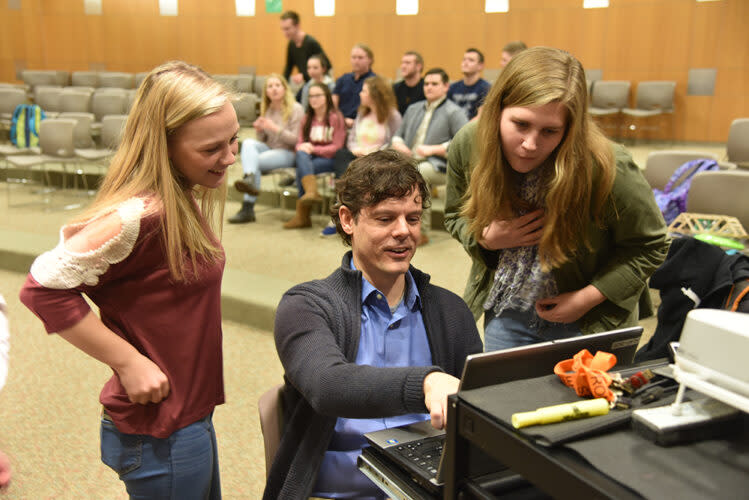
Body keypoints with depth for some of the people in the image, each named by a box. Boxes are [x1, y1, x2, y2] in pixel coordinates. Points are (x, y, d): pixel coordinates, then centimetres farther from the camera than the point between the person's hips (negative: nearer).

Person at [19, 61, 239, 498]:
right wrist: (129, 362, -22)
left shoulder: (187, 201, 0)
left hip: (191, 415, 8)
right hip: (159, 436, -8)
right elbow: (45, 287, -25)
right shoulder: (138, 215, -26)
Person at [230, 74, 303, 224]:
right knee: (248, 143, -26)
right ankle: (250, 179, -50)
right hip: (269, 149, 6)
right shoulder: (267, 110, 15)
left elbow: (296, 140, -11)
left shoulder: (296, 109, -5)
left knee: (256, 161, -30)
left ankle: (248, 209, -32)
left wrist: (276, 129, -22)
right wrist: (259, 130, -5)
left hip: (287, 153, -6)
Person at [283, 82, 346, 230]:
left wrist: (314, 149, -17)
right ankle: (312, 191, -50)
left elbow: (337, 147, -8)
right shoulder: (307, 118, 16)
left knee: (301, 169, -31)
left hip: (329, 158, -5)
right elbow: (300, 142, 13)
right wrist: (303, 147, -13)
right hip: (310, 156, 5)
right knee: (301, 154, -32)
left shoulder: (335, 117, -3)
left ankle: (302, 216, -27)